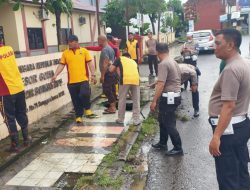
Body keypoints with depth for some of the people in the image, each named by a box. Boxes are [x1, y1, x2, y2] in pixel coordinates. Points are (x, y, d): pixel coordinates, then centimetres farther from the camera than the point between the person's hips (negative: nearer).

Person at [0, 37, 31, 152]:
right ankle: (26, 139, 28)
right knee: (22, 115, 18)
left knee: (10, 119, 5)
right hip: (19, 88, 5)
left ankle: (15, 145, 11)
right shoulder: (10, 49, 4)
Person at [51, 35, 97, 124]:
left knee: (85, 94, -21)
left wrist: (93, 75, -6)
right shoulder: (65, 53, 6)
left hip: (83, 79, -2)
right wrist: (55, 75, -8)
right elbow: (61, 65, 4)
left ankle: (87, 109, 6)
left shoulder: (84, 51, 4)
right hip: (72, 81, 2)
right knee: (76, 100, 7)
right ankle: (78, 116, 22)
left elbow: (90, 63, 3)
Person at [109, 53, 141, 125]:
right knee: (136, 101, 14)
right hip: (135, 80, 3)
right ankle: (136, 120, 18)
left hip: (125, 80, -3)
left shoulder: (120, 59, 23)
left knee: (122, 100, 13)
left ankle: (120, 119, 24)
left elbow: (111, 70, 14)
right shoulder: (133, 61, 33)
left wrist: (116, 66, 35)